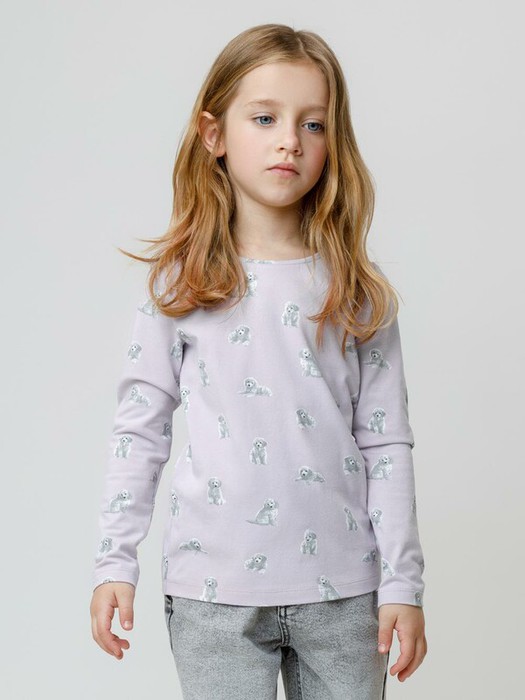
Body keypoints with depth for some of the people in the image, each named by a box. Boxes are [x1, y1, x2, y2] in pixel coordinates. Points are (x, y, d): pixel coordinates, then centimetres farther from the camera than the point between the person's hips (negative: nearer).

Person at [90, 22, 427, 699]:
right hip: (214, 591, -1)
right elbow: (139, 432, 2)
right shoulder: (180, 284, -1)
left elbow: (386, 443, 3)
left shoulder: (358, 293, 2)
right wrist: (114, 563, -1)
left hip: (342, 590, 1)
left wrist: (402, 583, 0)